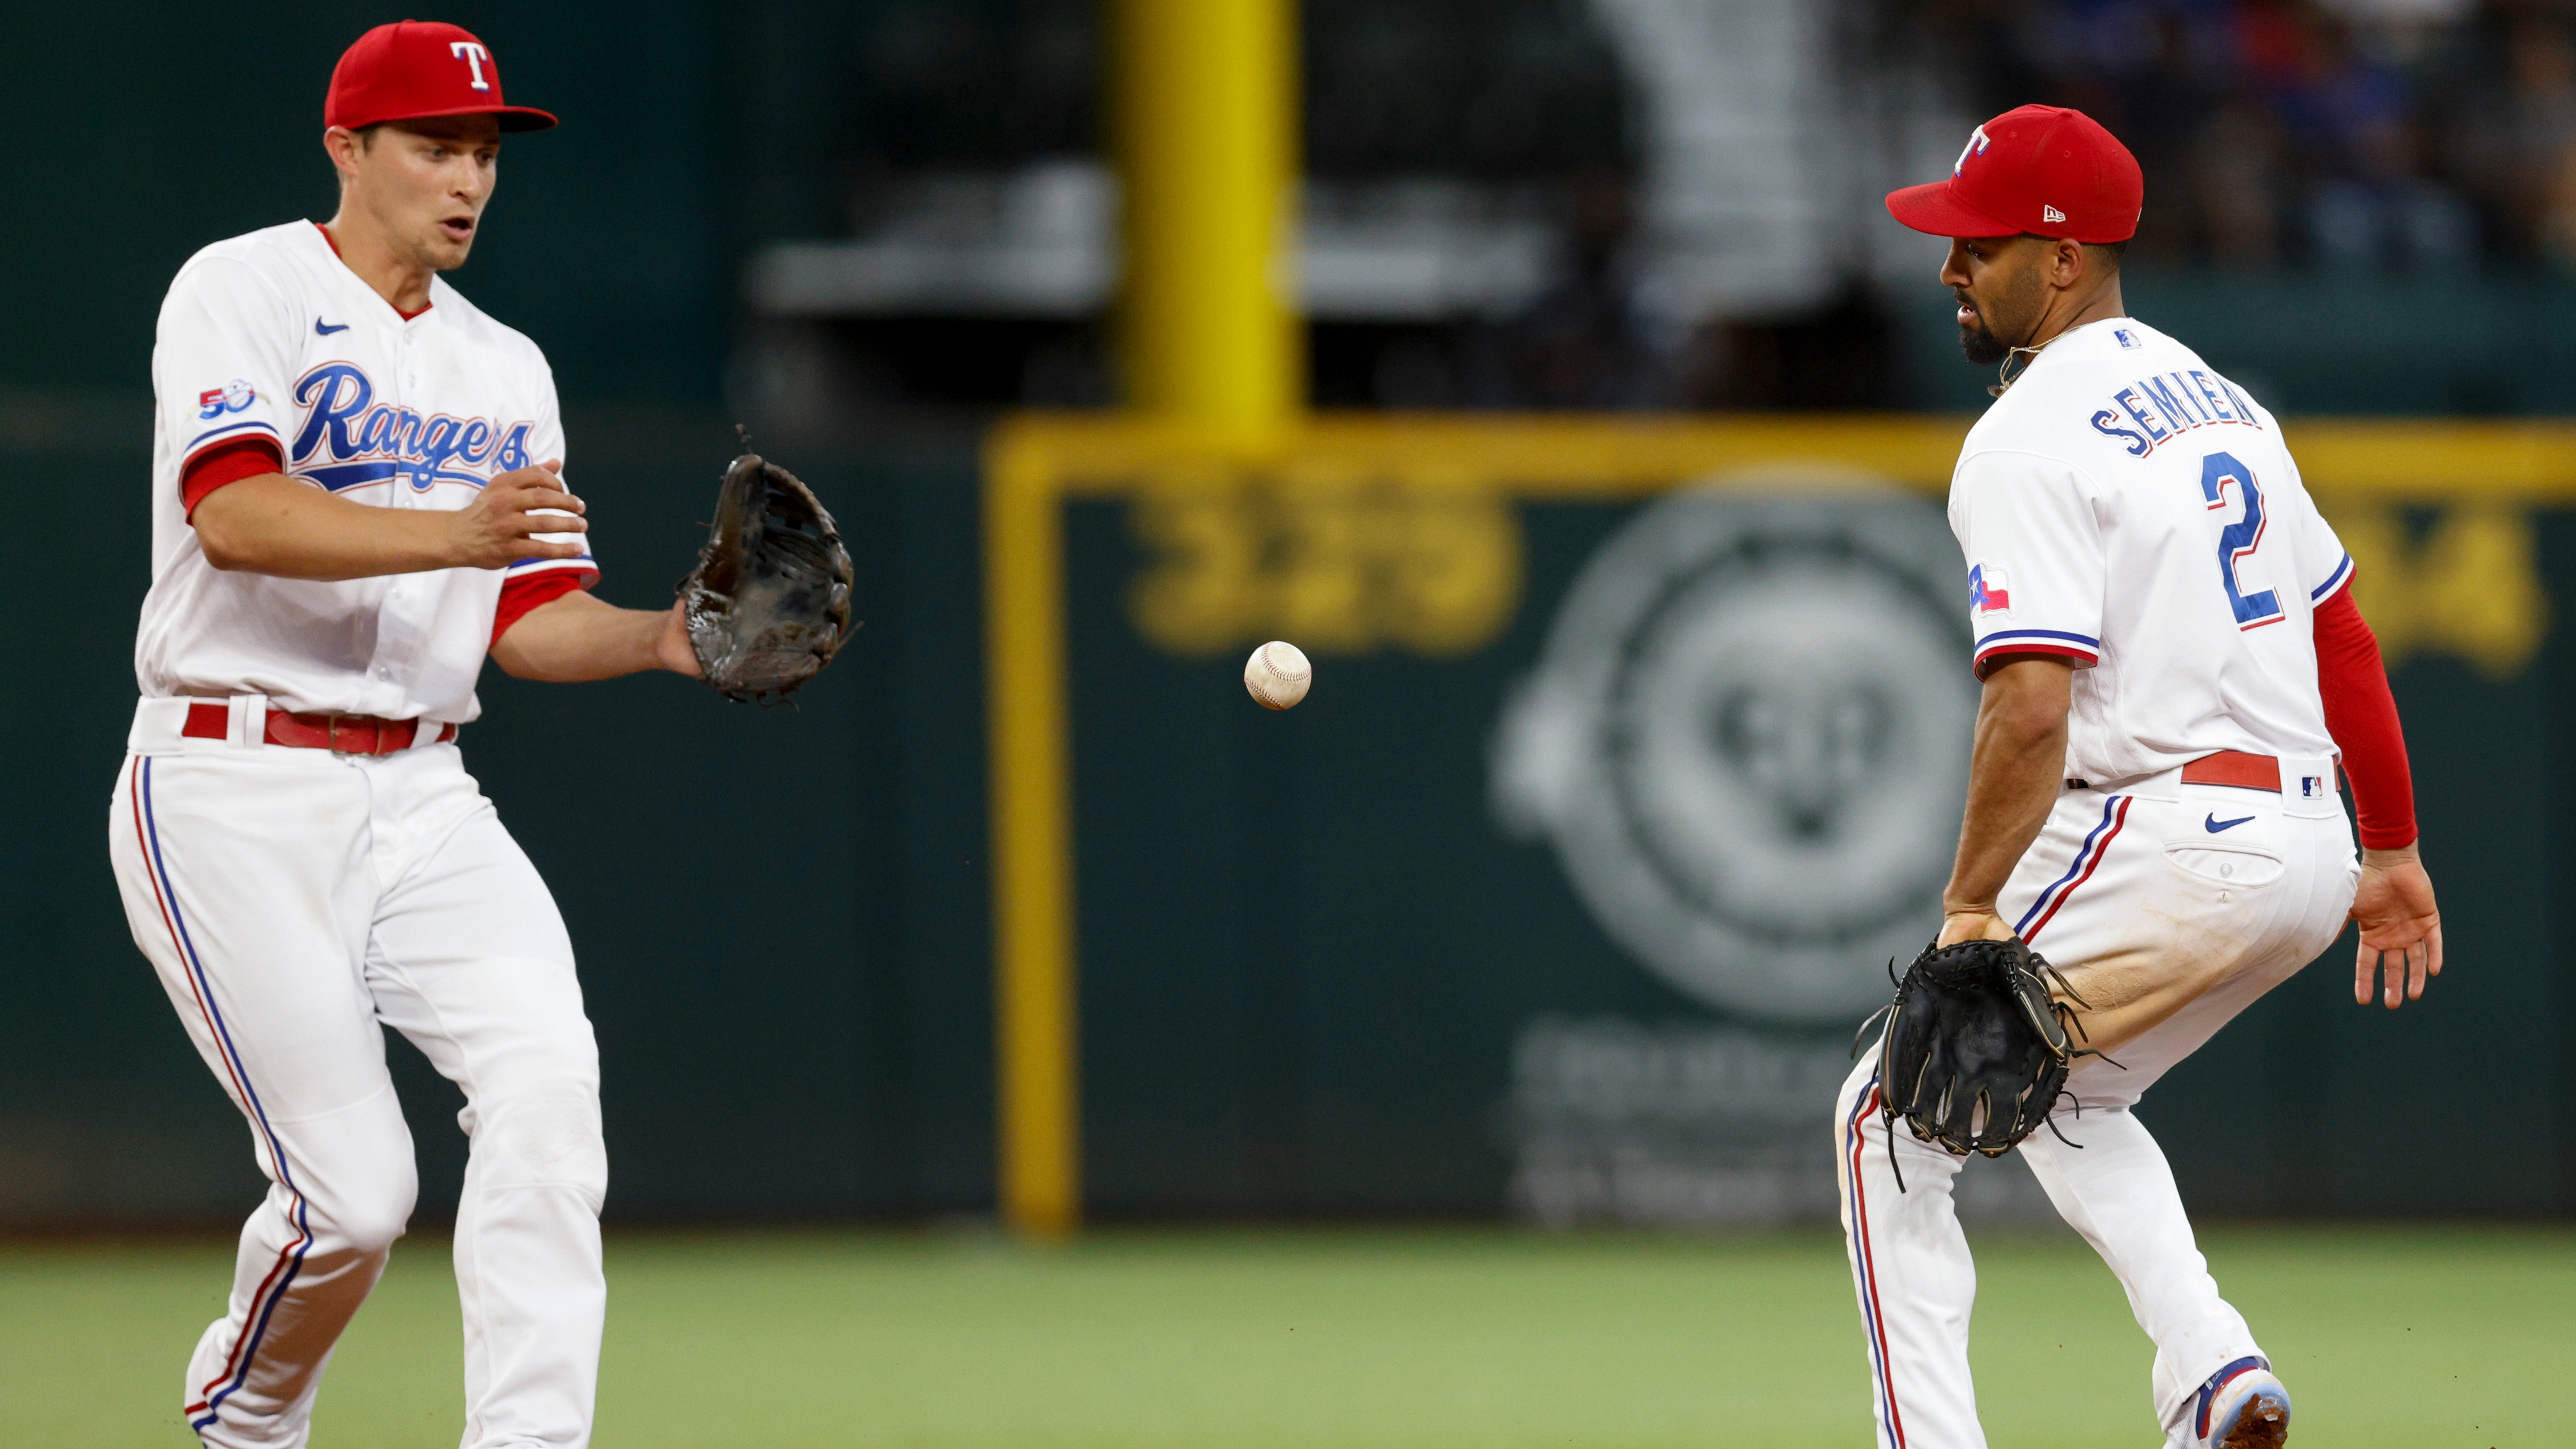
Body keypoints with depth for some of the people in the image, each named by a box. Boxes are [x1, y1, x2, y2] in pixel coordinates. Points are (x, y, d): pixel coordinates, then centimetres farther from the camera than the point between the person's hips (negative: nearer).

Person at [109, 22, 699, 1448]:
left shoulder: (503, 369, 17)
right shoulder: (242, 293, -3)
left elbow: (532, 620, 11)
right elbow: (236, 518, -21)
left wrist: (661, 636, -10)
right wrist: (454, 533, -34)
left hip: (419, 799, 6)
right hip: (233, 803, -6)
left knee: (544, 1066, -21)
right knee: (353, 1188, -11)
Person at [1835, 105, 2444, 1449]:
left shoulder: (2031, 441, -12)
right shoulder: (2216, 397, 17)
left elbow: (2032, 706, -23)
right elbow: (2342, 633, 21)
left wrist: (1971, 912, -20)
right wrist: (2393, 848, 26)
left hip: (2164, 846, -9)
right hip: (2307, 855, 9)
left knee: (1893, 1123, 2)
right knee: (2062, 1095, 29)